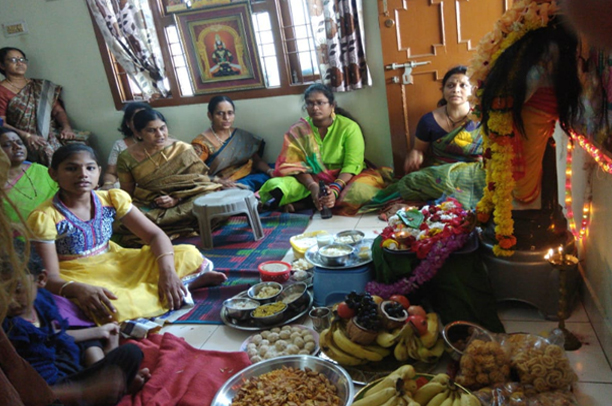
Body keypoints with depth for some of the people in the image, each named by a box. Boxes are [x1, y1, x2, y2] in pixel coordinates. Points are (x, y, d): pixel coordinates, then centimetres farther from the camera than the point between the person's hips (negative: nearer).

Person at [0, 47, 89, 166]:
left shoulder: (40, 86, 20)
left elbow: (58, 111, 14)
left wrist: (66, 127, -8)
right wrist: (26, 136, -20)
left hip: (51, 134, 4)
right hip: (22, 140, -4)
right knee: (48, 152, -35)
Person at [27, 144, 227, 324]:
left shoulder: (111, 199, -4)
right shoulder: (44, 218, -16)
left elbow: (156, 235, -6)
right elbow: (50, 278, -19)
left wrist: (167, 270, -25)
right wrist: (79, 289, -43)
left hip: (118, 266, 4)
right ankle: (188, 282, -19)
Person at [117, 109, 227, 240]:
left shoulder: (183, 150, -6)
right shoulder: (127, 158, -2)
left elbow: (198, 182, -5)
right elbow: (127, 193, 8)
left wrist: (177, 199, -20)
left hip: (182, 203, -1)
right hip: (148, 207, 2)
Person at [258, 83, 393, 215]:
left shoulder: (349, 127, -9)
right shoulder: (298, 130, -3)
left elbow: (352, 165, -17)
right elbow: (296, 165, -10)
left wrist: (335, 189, -35)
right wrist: (312, 186, -31)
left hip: (343, 179, 0)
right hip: (310, 180, 0)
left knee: (359, 191, -37)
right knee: (273, 186, -24)